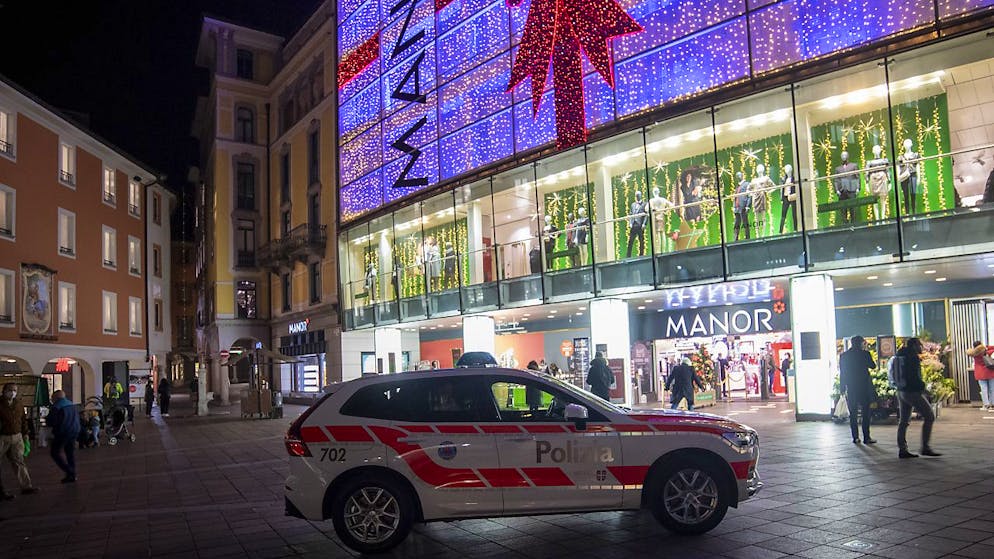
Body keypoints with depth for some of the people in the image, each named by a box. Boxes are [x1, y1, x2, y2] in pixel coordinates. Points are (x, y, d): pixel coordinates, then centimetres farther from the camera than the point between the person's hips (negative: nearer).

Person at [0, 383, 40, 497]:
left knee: (19, 462, 4)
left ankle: (26, 486, 3)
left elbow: (23, 420, 19)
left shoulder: (19, 404, 10)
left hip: (17, 437, 5)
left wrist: (25, 433, 18)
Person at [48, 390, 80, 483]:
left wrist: (46, 419, 7)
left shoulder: (56, 406, -11)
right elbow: (78, 418, 20)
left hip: (62, 433, -7)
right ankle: (72, 475, 13)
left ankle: (69, 472, -8)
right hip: (74, 432, 7)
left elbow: (51, 422, -13)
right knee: (71, 453, 12)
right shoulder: (72, 404, 13)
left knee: (56, 453, 3)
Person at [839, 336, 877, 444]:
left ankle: (855, 437, 6)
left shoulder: (843, 355, 2)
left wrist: (842, 388, 8)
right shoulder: (865, 354, -7)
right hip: (864, 387, -2)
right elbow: (873, 366, 9)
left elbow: (842, 373, 3)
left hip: (850, 389, 2)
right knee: (866, 413, 4)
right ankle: (866, 437, 1)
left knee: (853, 414, 7)